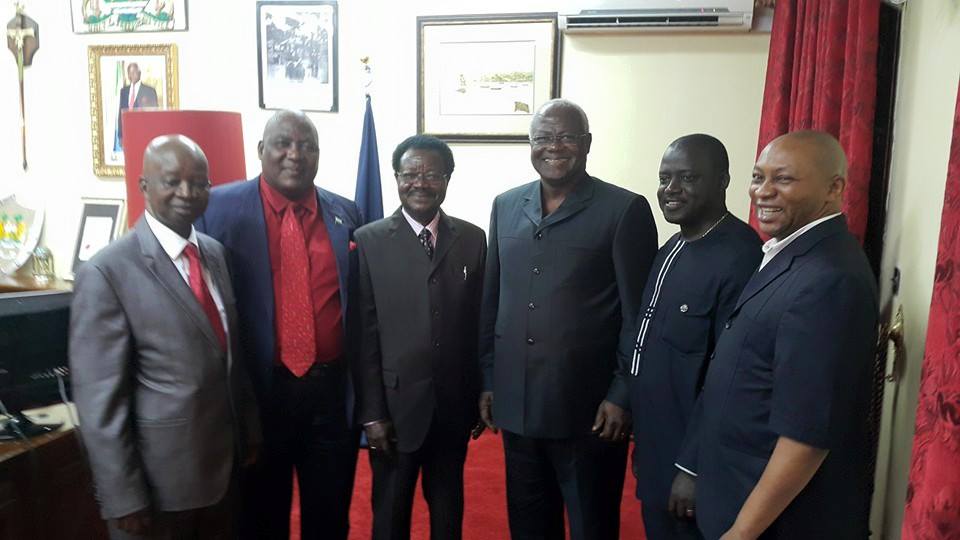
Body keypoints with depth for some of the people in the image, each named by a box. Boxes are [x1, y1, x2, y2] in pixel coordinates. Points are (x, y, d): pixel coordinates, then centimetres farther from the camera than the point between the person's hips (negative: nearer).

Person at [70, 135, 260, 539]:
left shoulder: (215, 252, 4)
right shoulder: (107, 273, -17)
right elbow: (99, 399, -17)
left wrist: (248, 429, 13)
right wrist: (124, 498, -15)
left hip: (223, 463, 6)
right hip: (158, 476, -6)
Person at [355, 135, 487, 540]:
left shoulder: (472, 239, 2)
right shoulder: (369, 241, -5)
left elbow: (479, 322, 4)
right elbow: (364, 334, -7)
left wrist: (480, 394, 4)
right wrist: (372, 412, -9)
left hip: (454, 404, 2)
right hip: (395, 404, -2)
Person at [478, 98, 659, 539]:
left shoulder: (625, 210, -8)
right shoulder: (506, 206, 7)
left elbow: (639, 317, -7)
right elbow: (491, 301, 11)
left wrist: (622, 397, -10)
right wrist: (487, 380, 10)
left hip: (588, 409, -4)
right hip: (516, 405, 5)